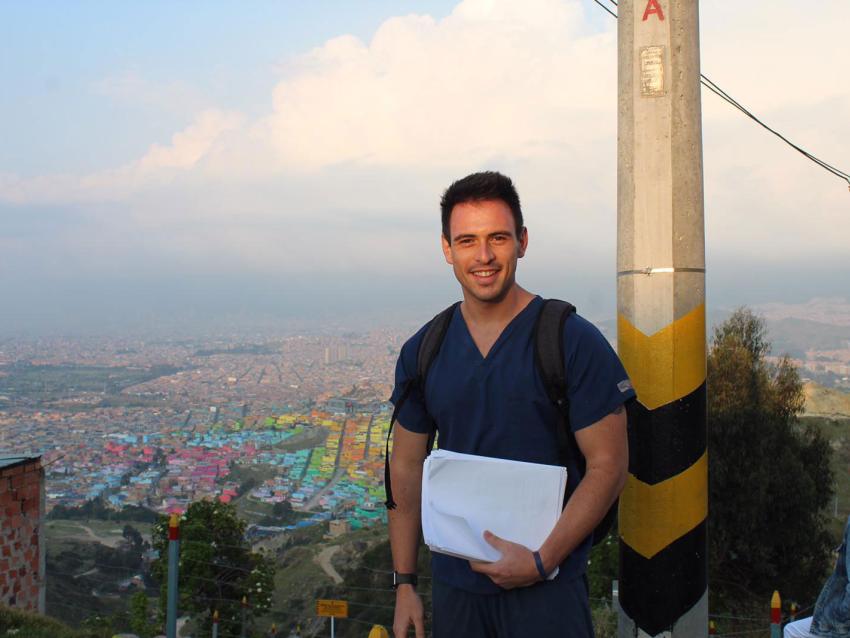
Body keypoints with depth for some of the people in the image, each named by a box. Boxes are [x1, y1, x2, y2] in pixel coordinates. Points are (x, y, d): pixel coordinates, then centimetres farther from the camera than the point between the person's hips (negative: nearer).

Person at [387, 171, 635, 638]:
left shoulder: (574, 341, -9)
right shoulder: (422, 351, 3)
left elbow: (609, 465, -9)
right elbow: (406, 468, 8)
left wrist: (543, 560, -16)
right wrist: (404, 583, 6)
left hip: (548, 588, -3)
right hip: (453, 584, 4)